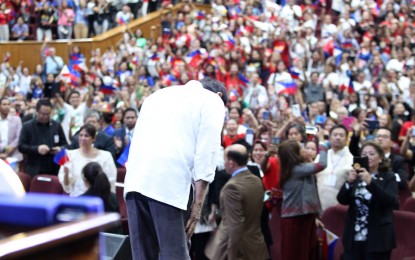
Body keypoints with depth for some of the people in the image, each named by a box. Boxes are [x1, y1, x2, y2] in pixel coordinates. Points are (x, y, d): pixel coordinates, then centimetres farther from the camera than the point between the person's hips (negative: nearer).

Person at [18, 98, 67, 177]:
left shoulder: (56, 125, 11)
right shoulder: (27, 126, 3)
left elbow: (65, 145, 15)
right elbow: (21, 146, -3)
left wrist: (60, 149, -8)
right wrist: (37, 149, -18)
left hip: (54, 171, 2)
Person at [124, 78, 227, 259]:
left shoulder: (160, 94, 30)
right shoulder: (213, 101, 13)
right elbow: (206, 152, 1)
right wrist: (198, 203, -1)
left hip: (134, 181, 6)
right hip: (168, 184, -5)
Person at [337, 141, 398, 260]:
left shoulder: (388, 177, 1)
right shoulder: (356, 176, 11)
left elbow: (392, 201, -16)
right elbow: (342, 200, 0)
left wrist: (370, 182, -27)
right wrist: (349, 182, -18)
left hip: (377, 239, -3)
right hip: (354, 238, 3)